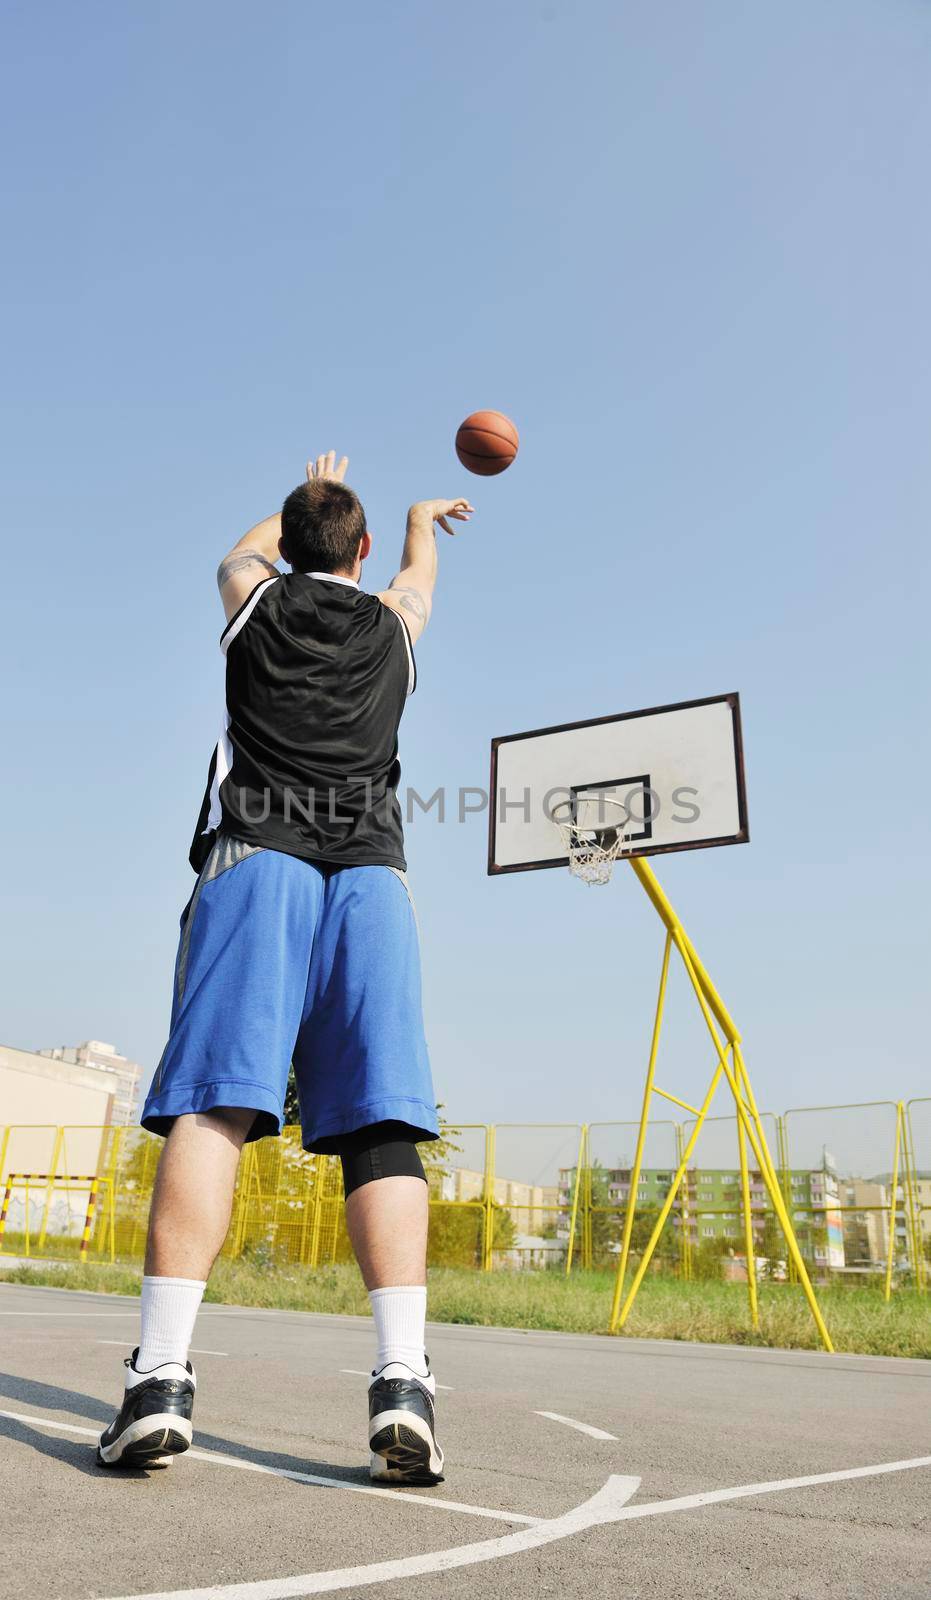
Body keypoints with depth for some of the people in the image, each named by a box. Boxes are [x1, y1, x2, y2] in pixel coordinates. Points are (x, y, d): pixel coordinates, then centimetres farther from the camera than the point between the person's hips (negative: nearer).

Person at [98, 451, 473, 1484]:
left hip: (257, 858, 0)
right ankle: (402, 1382, -18)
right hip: (370, 868, 1)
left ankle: (160, 1376, -20)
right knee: (379, 1125, -8)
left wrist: (302, 501, 66)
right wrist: (424, 516, 72)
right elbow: (420, 573, 49)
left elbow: (242, 550, 48)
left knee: (214, 1101, -11)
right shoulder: (392, 623, 23)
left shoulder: (256, 600, 21)